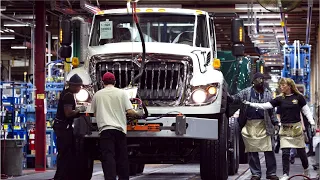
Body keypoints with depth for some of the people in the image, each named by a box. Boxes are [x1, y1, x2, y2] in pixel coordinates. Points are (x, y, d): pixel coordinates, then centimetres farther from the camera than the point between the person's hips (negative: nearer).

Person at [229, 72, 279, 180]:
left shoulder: (268, 94, 11)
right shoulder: (246, 92, 8)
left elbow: (271, 110, 14)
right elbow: (236, 98, -2)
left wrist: (275, 122, 9)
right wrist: (228, 98, -22)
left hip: (264, 125, 1)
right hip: (250, 125, 0)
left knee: (269, 150, -1)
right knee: (252, 151, 4)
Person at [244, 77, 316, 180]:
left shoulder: (298, 97, -2)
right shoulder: (280, 99, 3)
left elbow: (306, 111, 2)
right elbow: (265, 106, -2)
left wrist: (312, 123, -9)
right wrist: (250, 104, -9)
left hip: (297, 128, -2)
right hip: (285, 129, 2)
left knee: (301, 151, 5)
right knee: (285, 153, -4)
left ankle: (306, 170, 29)